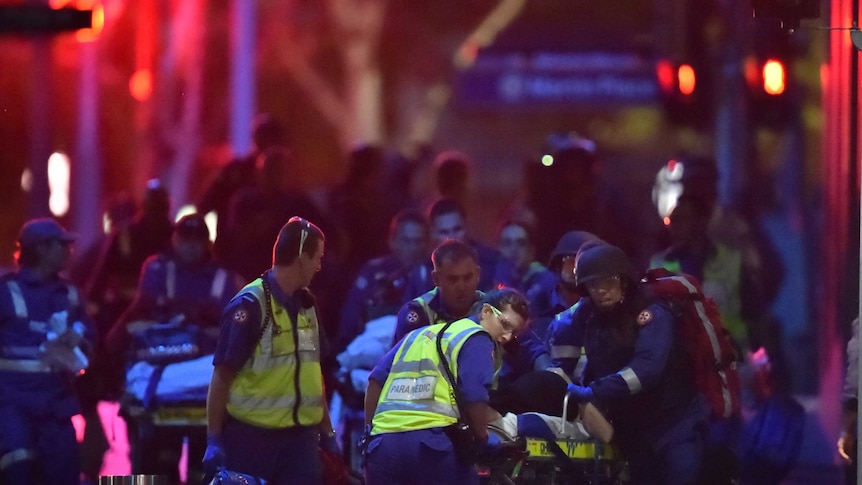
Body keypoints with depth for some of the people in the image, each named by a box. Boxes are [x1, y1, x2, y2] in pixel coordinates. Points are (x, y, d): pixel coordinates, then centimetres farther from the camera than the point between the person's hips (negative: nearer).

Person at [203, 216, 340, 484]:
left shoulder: (306, 304, 12)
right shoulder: (250, 306, -12)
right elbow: (222, 375, -13)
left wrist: (327, 432, 19)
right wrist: (214, 440, -15)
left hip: (300, 436, 6)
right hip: (252, 437, -6)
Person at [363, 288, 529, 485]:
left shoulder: (419, 335, 28)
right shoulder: (477, 339, 5)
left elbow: (376, 381, 21)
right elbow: (475, 398, -8)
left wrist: (369, 433, 26)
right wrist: (483, 440, 7)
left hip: (382, 443, 6)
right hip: (433, 443, -6)